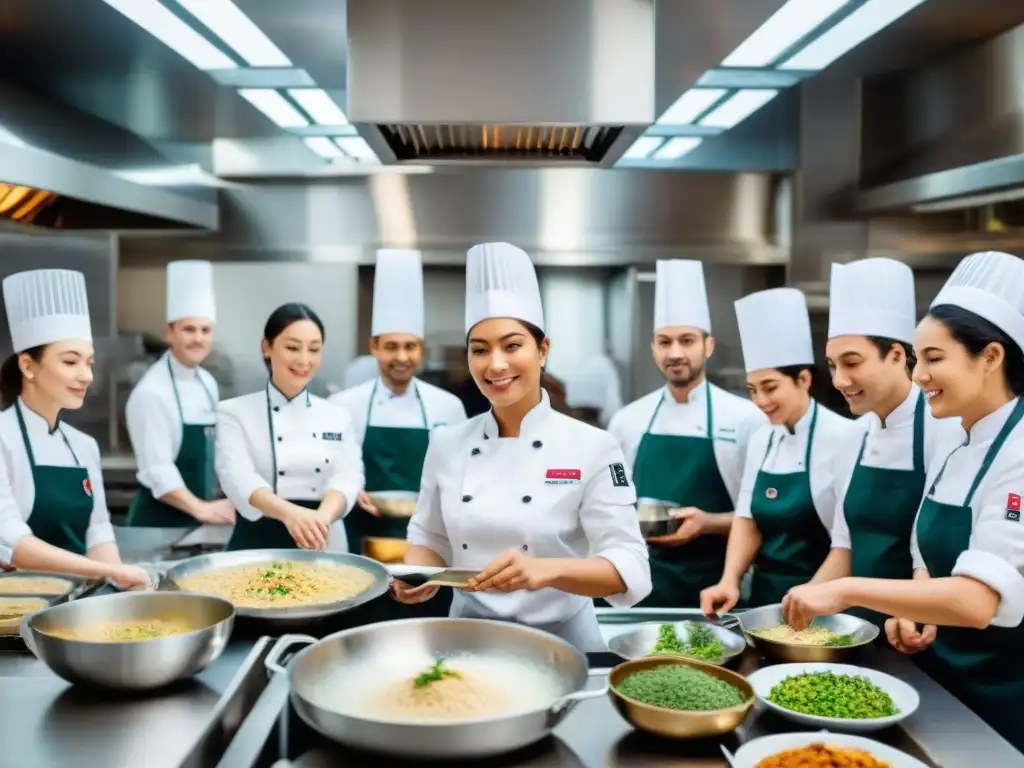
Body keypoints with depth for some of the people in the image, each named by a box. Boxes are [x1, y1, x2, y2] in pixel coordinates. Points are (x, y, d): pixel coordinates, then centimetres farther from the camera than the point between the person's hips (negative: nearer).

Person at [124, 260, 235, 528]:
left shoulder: (208, 383, 6)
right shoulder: (152, 391, -17)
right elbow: (157, 469, -22)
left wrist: (208, 507, 8)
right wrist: (200, 508, -28)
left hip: (195, 518, 7)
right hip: (159, 519, -7)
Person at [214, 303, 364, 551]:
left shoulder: (338, 417, 11)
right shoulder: (234, 412, 2)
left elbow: (347, 477, -4)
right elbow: (238, 478, -13)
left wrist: (322, 516, -26)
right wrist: (290, 513, -32)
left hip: (324, 549, 2)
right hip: (257, 544, -2)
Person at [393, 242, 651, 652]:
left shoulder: (591, 448, -12)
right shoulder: (446, 444, -1)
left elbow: (630, 568, -16)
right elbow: (431, 536, 10)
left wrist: (547, 570, -32)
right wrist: (417, 574, -11)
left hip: (561, 641, -2)